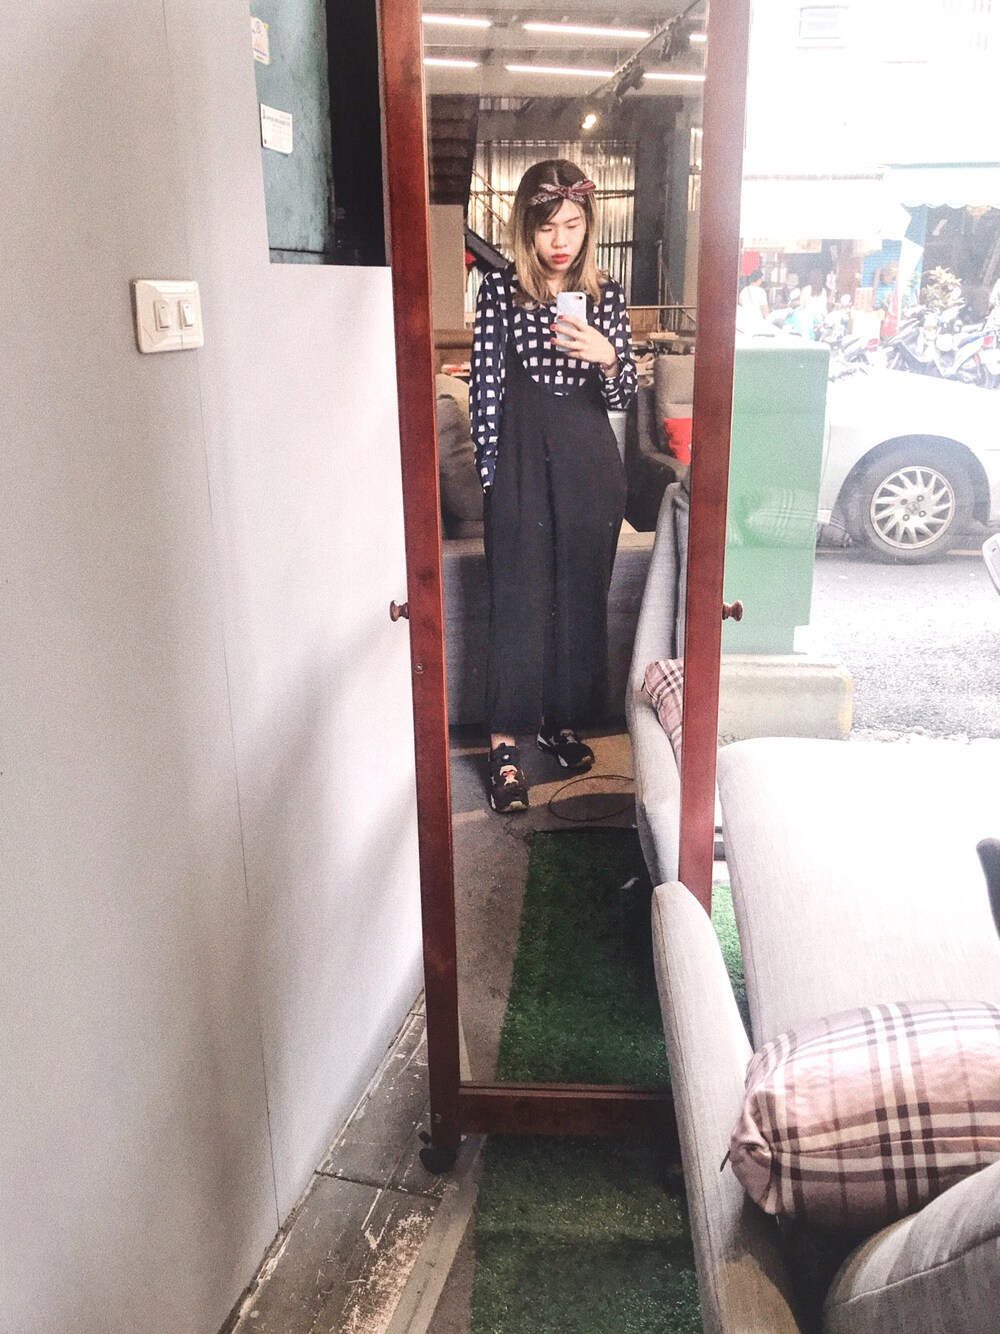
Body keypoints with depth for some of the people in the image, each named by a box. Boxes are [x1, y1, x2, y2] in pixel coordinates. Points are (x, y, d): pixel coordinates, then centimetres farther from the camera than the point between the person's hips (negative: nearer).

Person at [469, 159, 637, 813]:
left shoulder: (606, 293, 4)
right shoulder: (501, 288, -3)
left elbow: (624, 394, 4)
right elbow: (485, 387, -1)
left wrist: (607, 357, -17)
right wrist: (492, 470, -4)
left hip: (591, 462, 3)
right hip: (522, 458, -3)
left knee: (582, 597, 9)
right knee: (520, 602, -1)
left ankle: (563, 721, 27)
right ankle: (507, 743, 7)